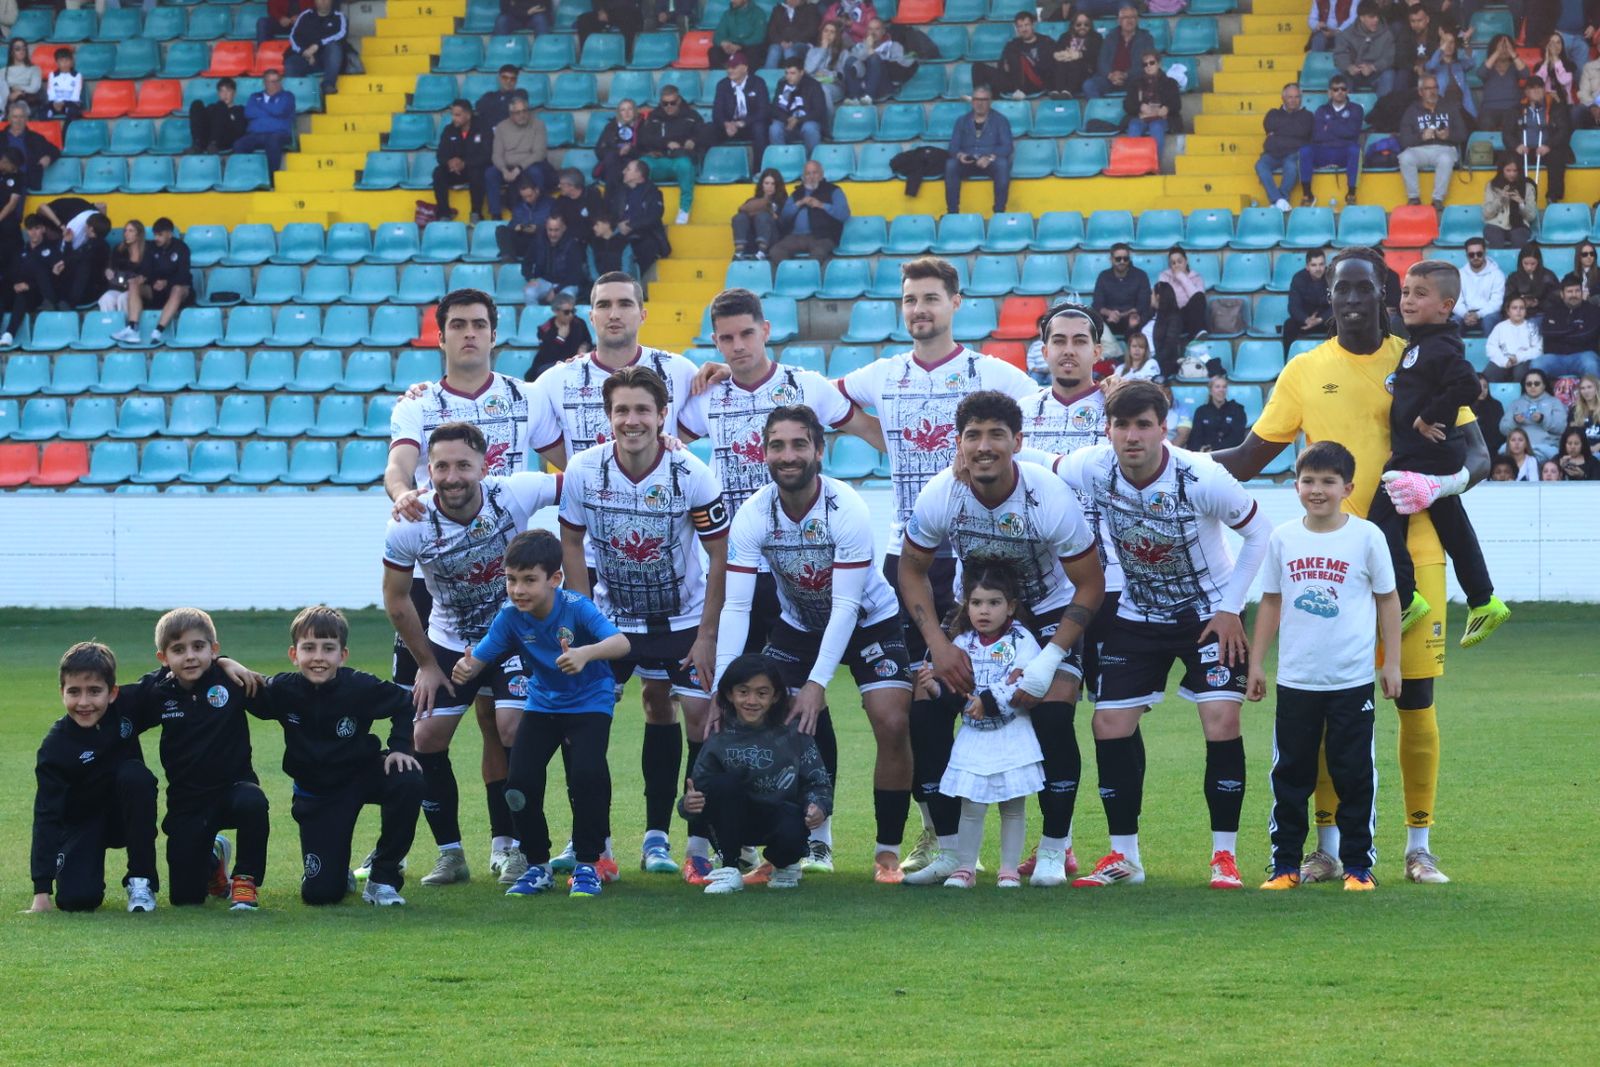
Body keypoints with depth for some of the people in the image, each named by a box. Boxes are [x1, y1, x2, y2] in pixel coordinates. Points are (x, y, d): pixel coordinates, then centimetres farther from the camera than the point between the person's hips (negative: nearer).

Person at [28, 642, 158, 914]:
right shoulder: (56, 746, -22)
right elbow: (46, 816, -22)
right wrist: (41, 891, -27)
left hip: (126, 816, 3)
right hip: (80, 825, -3)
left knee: (136, 775, -30)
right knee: (77, 898, -25)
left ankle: (140, 880, -16)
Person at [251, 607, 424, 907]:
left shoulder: (360, 688, -18)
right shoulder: (282, 691, -17)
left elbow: (403, 703, 0)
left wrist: (400, 746, -13)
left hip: (362, 773, 1)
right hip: (316, 792, -1)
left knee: (408, 781, -34)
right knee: (319, 893, -14)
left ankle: (383, 876, -12)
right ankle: (339, 876, 29)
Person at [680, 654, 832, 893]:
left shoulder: (793, 737, -5)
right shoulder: (719, 742, -7)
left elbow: (818, 783, -3)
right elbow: (696, 790, -10)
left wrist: (819, 807, -25)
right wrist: (688, 804, -34)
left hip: (781, 814, 0)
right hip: (735, 824, 0)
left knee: (792, 834, -36)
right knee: (725, 782, -30)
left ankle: (784, 865, 7)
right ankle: (728, 870, -15)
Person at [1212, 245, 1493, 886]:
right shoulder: (1306, 372, 6)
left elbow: (1476, 454, -1)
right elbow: (1249, 458, 12)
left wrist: (1442, 485, -22)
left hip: (1410, 551, -1)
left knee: (1416, 698, -2)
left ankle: (1420, 847, 8)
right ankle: (1328, 846, 10)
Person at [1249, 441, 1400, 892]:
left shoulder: (1366, 537, -4)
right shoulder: (1284, 538, 2)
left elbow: (1388, 600, 3)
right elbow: (1271, 602, 10)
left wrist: (1392, 663, 1)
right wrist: (1256, 664, 8)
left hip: (1352, 681, -2)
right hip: (1295, 680, 2)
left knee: (1354, 774, 2)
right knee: (1290, 774, 6)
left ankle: (1358, 865, 10)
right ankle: (1285, 863, 13)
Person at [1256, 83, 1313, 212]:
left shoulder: (1306, 115, 16)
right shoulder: (1274, 113, 24)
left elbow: (1302, 131, -3)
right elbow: (1268, 125, 3)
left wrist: (1278, 130, 3)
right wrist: (1291, 126, 4)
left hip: (1293, 153, -2)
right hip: (1273, 153, 2)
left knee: (1291, 166, -39)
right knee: (1260, 165, -32)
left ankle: (1277, 201, -32)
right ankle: (1279, 201, -41)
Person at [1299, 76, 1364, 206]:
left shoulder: (1355, 109, 12)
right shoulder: (1321, 111, 16)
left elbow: (1352, 132, -6)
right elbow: (1317, 135, 0)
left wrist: (1329, 127, 1)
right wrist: (1340, 131, -2)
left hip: (1344, 155, -1)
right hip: (1322, 154, 1)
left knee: (1355, 148, -36)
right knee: (1305, 149, -30)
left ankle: (1351, 194, -28)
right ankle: (1307, 195, -24)